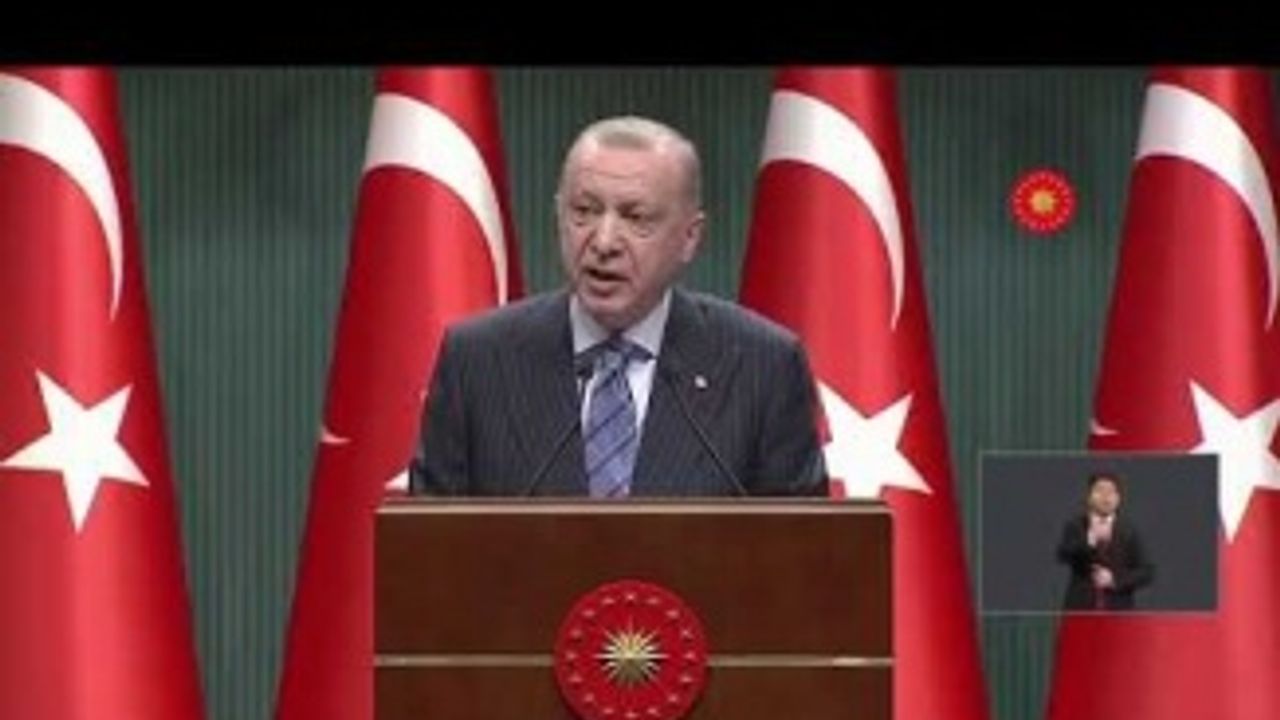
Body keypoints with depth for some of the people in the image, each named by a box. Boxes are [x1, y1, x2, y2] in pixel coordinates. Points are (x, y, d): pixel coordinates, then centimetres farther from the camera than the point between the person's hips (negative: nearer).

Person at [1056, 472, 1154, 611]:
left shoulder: (1129, 530, 6)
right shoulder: (1076, 526, 5)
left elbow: (1147, 572, 3)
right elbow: (1063, 556, -13)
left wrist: (1115, 580, -11)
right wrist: (1090, 539, -28)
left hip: (1118, 614, 0)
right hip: (1081, 612, 0)